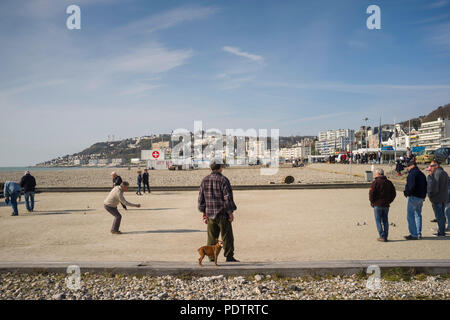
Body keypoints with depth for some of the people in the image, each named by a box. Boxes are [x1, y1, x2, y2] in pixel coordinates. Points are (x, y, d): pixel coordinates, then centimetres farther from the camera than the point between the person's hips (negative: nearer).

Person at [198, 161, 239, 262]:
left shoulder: (204, 180, 7)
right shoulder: (223, 180, -11)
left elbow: (201, 198, 10)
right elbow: (228, 197, -13)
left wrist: (204, 213, 16)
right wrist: (230, 212, -8)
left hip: (209, 214, 5)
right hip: (222, 214, -5)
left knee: (211, 237, 11)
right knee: (227, 236, 3)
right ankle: (229, 257, 6)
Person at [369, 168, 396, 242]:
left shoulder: (375, 182, -11)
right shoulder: (389, 182, 9)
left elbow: (371, 193, -16)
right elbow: (393, 194, 12)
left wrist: (372, 202, -3)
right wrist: (389, 201, 15)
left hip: (377, 205, -6)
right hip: (386, 205, 6)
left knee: (378, 221, 2)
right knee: (385, 220, 13)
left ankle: (382, 236, -2)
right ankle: (385, 236, 14)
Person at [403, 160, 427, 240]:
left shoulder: (412, 173, -12)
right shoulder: (422, 174, 16)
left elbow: (412, 186, -24)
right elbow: (425, 187, 18)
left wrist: (407, 192, -11)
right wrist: (423, 196, 18)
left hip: (413, 197, -9)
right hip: (421, 197, 9)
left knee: (410, 216, -5)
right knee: (418, 215, 15)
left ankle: (413, 234, -6)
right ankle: (419, 234, 18)